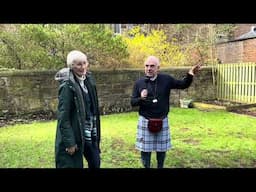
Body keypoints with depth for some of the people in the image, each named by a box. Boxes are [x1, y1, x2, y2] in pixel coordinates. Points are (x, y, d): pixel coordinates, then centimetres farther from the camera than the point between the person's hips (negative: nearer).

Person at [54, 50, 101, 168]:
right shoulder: (67, 86, -17)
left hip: (89, 133, 7)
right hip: (74, 135, -7)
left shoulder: (89, 80, 4)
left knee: (95, 163, 17)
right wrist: (69, 142, -20)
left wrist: (95, 131, 12)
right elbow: (63, 117, -19)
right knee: (73, 165, 6)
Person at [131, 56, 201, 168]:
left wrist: (190, 74, -14)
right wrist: (141, 98, -23)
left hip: (162, 121, 1)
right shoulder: (139, 83, -4)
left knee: (161, 149, 15)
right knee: (145, 149, 9)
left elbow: (183, 85, 5)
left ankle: (160, 167, 36)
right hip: (145, 121, 0)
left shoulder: (166, 79, -4)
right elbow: (132, 103, -2)